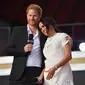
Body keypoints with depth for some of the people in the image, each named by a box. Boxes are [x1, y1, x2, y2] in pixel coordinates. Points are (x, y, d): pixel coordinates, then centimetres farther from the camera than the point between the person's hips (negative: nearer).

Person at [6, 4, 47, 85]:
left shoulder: (43, 34, 12)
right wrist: (23, 50, -13)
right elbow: (8, 50, 3)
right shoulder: (17, 30, 8)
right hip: (20, 74, -1)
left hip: (37, 74, 2)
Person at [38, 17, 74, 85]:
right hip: (48, 77, 5)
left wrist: (54, 68, -20)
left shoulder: (63, 36, 4)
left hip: (62, 75, -5)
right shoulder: (46, 42, 21)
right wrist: (41, 76, 2)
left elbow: (68, 56, -8)